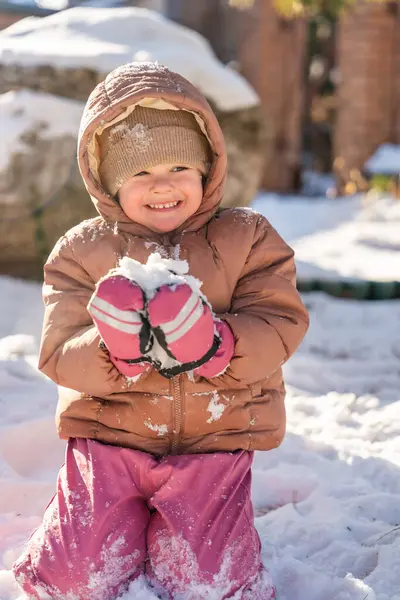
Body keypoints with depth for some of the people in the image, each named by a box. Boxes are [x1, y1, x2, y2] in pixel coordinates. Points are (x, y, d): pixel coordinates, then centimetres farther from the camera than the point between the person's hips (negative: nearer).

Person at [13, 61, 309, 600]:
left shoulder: (246, 238, 0)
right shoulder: (82, 251, 0)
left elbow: (280, 329, -9)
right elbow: (60, 357, -7)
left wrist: (213, 343, -30)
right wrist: (115, 351, -30)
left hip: (215, 438, 0)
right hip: (109, 434, 0)